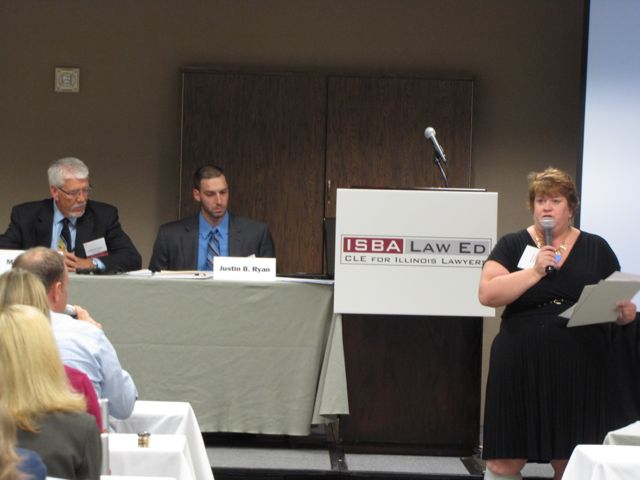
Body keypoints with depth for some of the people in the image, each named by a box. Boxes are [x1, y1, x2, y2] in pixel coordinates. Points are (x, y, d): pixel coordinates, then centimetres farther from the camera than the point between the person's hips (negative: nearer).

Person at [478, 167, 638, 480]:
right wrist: (535, 271, -14)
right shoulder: (513, 245, 6)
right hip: (521, 368, -1)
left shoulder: (597, 249, 10)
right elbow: (487, 294, -7)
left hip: (580, 372, 1)